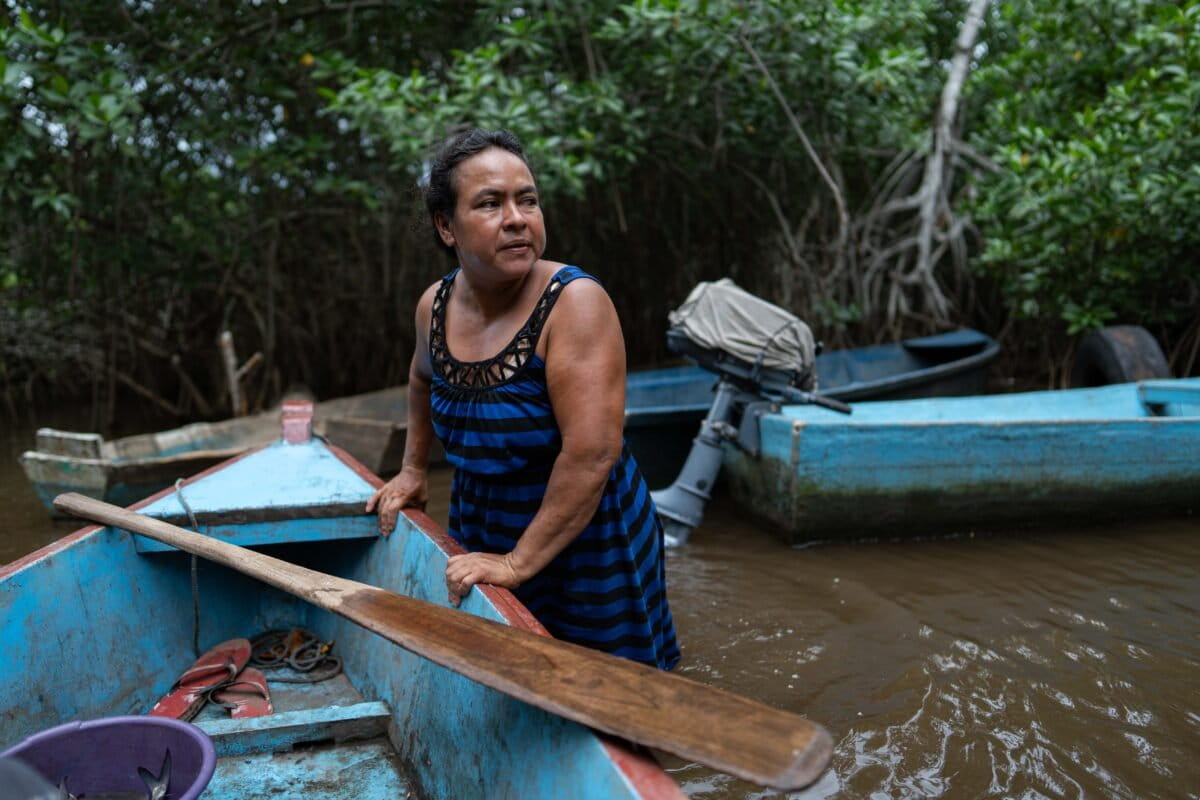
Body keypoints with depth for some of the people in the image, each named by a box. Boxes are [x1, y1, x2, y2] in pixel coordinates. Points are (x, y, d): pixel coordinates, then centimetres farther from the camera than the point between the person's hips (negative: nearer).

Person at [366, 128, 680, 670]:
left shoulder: (575, 302, -24)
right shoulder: (435, 306, -4)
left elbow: (592, 453, -30)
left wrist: (521, 562, -26)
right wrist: (413, 471, 20)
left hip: (583, 539, -5)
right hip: (479, 534, 6)